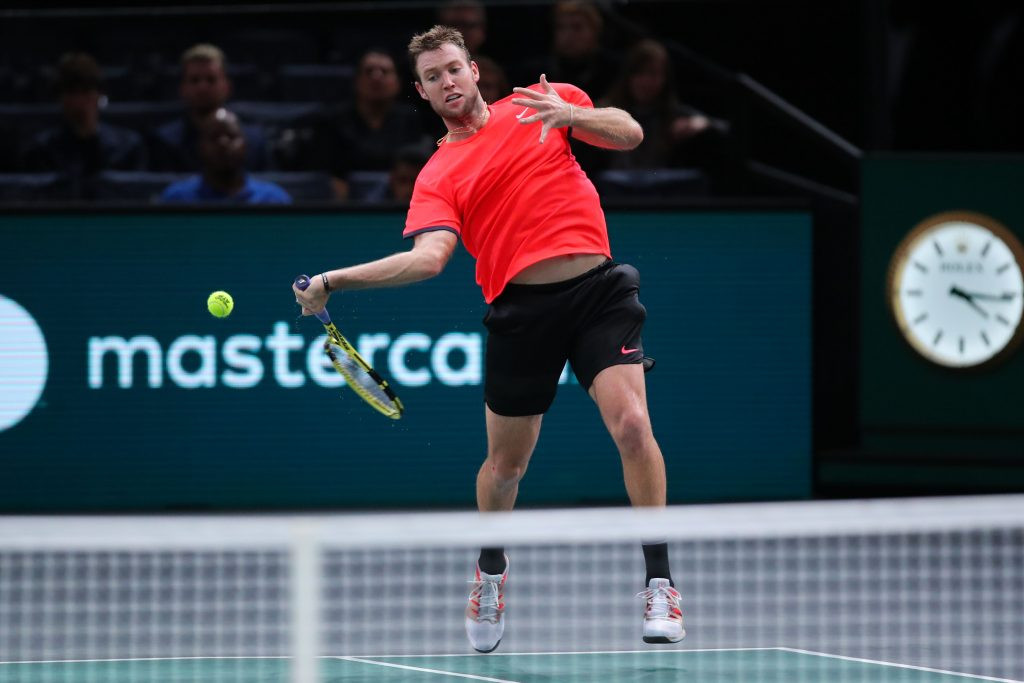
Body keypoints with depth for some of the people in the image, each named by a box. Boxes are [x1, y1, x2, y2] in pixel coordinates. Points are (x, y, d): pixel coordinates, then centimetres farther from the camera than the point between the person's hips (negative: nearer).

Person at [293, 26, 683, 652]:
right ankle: (491, 571, 41)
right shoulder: (438, 177, 8)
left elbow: (630, 134, 6)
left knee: (632, 423, -20)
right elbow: (429, 258, -8)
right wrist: (334, 280, -18)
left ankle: (660, 584, -10)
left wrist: (569, 114, -13)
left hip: (597, 287, -1)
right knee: (506, 464, 11)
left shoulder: (540, 103, 11)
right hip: (520, 310, 1)